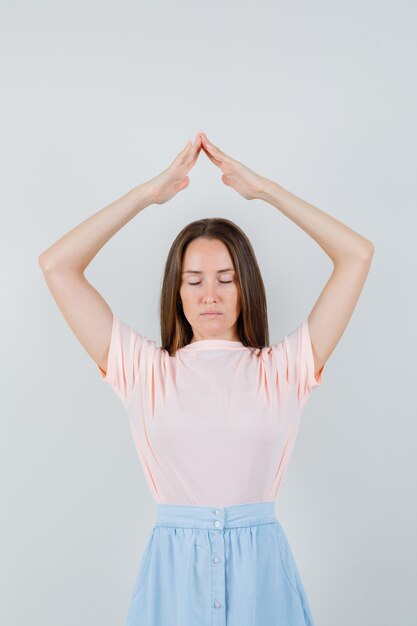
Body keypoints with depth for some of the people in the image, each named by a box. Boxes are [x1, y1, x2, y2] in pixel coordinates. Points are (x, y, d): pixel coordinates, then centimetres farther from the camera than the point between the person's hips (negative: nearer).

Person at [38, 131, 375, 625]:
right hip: (173, 569, 0)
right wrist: (149, 193, 0)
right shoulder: (145, 370, 3)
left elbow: (357, 254, 0)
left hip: (260, 566, 0)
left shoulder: (282, 368, 3)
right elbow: (56, 265, 1)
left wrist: (264, 189, 0)